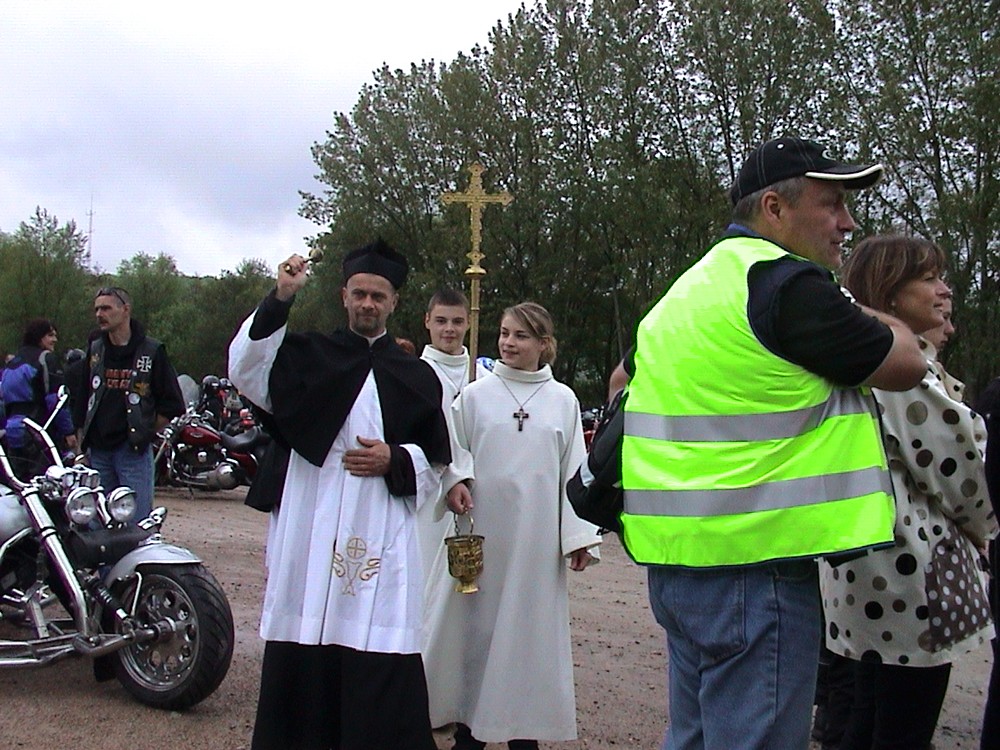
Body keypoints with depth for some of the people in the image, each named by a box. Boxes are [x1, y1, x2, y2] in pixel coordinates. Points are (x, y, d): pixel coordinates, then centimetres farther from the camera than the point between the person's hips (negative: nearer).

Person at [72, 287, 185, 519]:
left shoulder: (151, 351, -1)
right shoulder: (94, 350, 12)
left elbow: (172, 404, 1)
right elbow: (80, 400, 16)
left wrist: (145, 432, -2)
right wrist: (82, 446, 11)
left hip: (133, 451, -5)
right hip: (97, 452, 5)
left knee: (138, 523, -5)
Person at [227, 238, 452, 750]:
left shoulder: (416, 377, 14)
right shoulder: (308, 356, 12)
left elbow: (435, 462, 15)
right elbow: (246, 374, -7)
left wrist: (395, 461, -6)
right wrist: (279, 300, -16)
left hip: (381, 539, 0)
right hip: (308, 531, 0)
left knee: (380, 670, -4)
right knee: (300, 663, 2)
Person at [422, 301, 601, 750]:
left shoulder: (563, 400, 5)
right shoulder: (475, 394, 4)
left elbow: (574, 471, 6)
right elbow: (454, 451, 8)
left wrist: (579, 535, 2)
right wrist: (455, 481, -14)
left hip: (536, 536, 0)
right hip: (480, 531, 0)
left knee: (529, 626, 5)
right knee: (473, 622, 4)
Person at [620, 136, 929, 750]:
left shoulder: (692, 285, 15)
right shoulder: (791, 284, -15)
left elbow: (626, 378, 25)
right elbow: (905, 366, -6)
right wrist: (876, 319, 12)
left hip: (676, 559, 10)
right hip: (754, 564, -10)